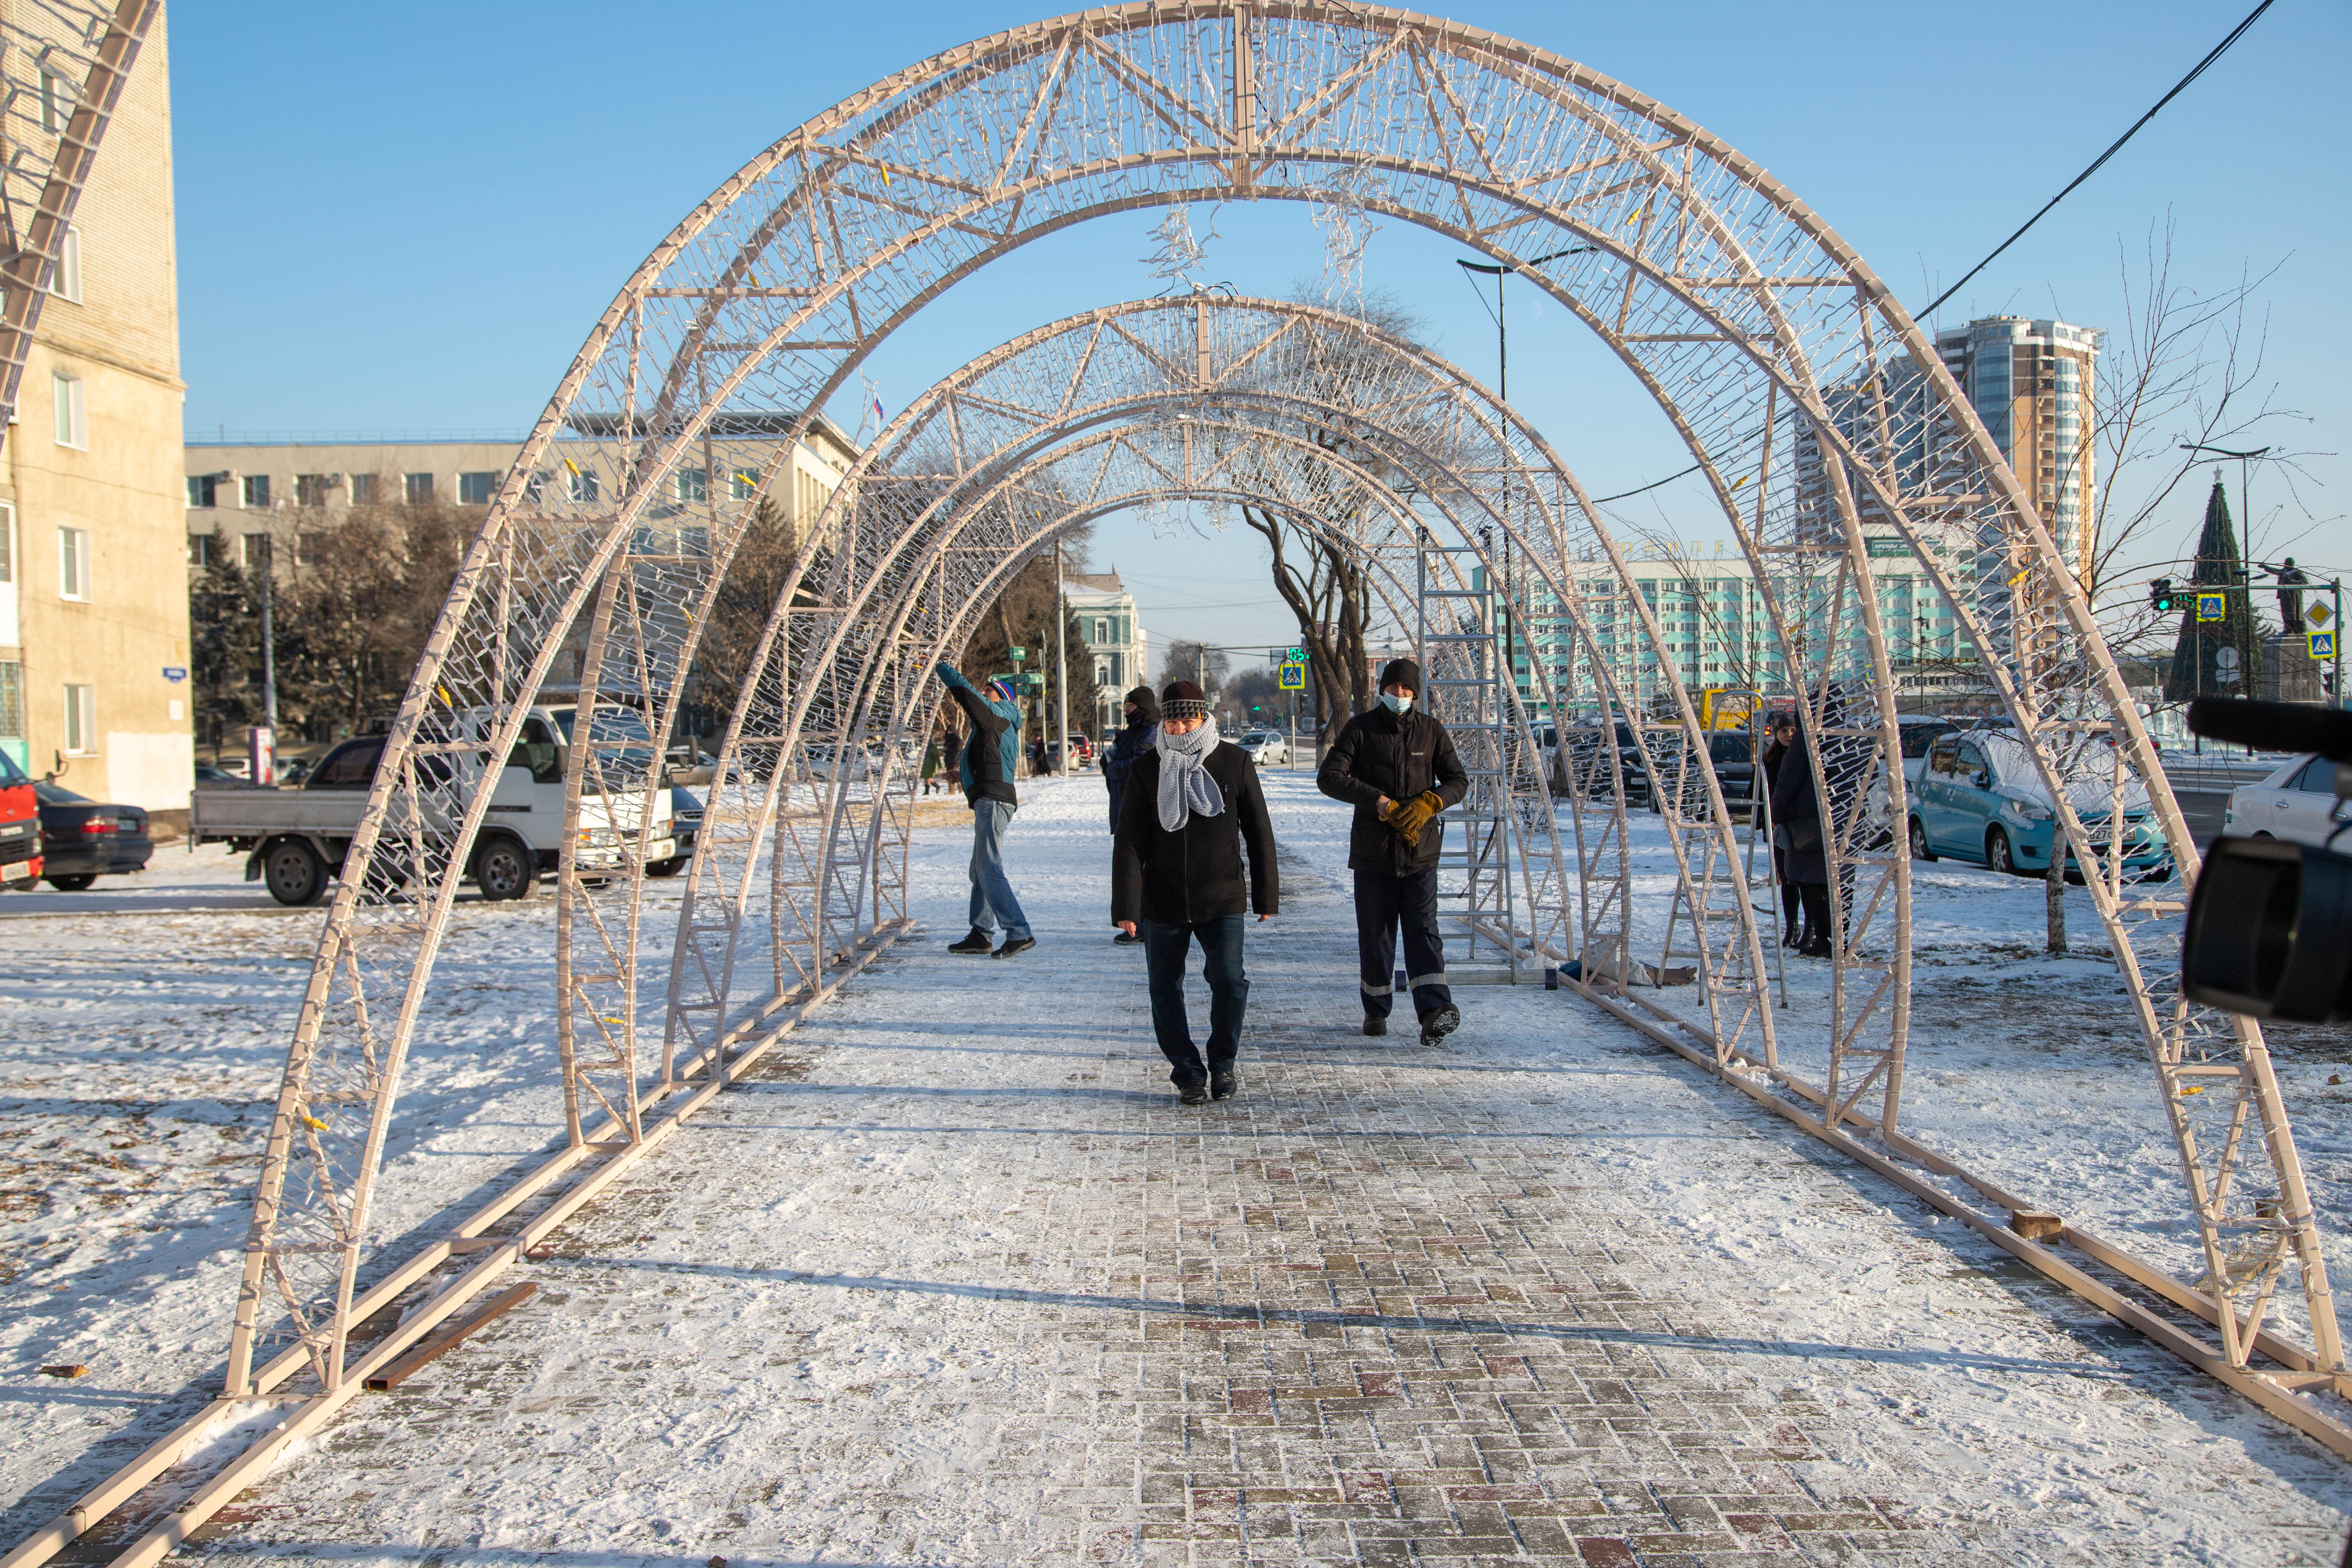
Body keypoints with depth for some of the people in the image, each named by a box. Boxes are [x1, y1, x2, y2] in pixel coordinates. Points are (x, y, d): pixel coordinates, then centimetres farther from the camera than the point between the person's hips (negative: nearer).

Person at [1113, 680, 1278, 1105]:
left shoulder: (1234, 762, 0)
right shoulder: (1147, 769, 0)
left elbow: (1259, 831, 6)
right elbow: (1129, 842, -3)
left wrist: (1266, 894, 7)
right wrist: (1127, 906, -11)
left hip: (1222, 899, -1)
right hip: (1162, 902, 1)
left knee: (1229, 980, -14)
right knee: (1165, 990, 5)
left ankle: (1224, 1062, 11)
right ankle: (1188, 1074, 22)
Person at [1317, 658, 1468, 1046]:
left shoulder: (1431, 730, 6)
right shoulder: (1361, 728, 1)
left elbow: (1458, 781, 6)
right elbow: (1329, 777, -9)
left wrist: (1428, 803, -15)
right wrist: (1379, 801, -20)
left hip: (1421, 852, 0)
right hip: (1373, 850, 0)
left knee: (1423, 929, -11)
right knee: (1375, 934, 6)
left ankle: (1435, 1010, -21)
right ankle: (1376, 1010, 20)